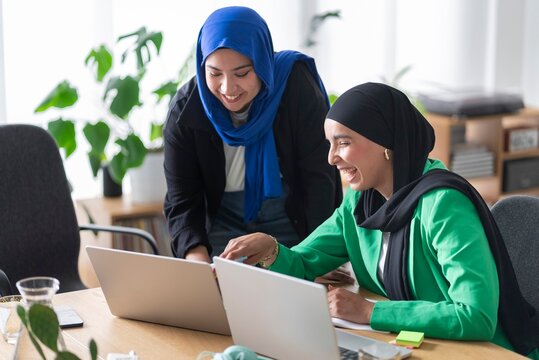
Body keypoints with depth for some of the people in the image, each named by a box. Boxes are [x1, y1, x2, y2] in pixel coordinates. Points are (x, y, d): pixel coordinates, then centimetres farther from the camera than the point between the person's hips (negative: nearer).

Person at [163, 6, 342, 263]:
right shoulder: (185, 109, -15)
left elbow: (319, 179, -17)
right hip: (223, 227, 1)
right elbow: (181, 201, -14)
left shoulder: (296, 87, -18)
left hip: (293, 225, -1)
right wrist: (197, 259, -31)